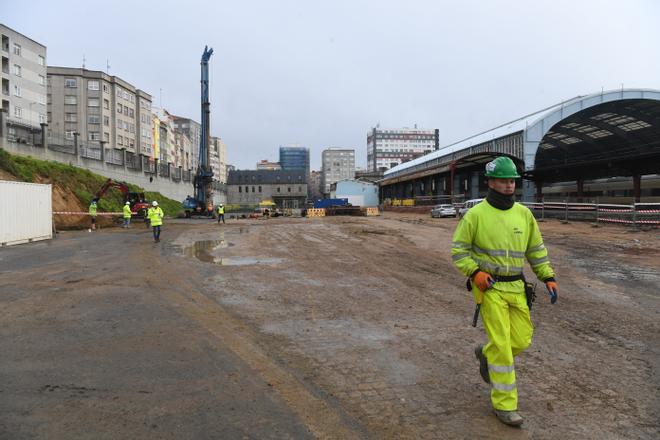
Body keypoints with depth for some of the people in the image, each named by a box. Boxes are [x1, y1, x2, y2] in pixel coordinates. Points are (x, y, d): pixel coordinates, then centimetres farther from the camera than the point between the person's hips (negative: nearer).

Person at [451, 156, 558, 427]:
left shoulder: (524, 214, 5)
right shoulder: (476, 214, -8)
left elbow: (536, 250, 13)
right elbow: (459, 250, -4)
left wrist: (548, 278, 5)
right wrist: (475, 273, -18)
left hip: (516, 288, 5)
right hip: (489, 288, -5)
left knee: (521, 340, 9)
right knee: (501, 344, -4)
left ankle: (485, 354, 40)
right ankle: (504, 404, 11)